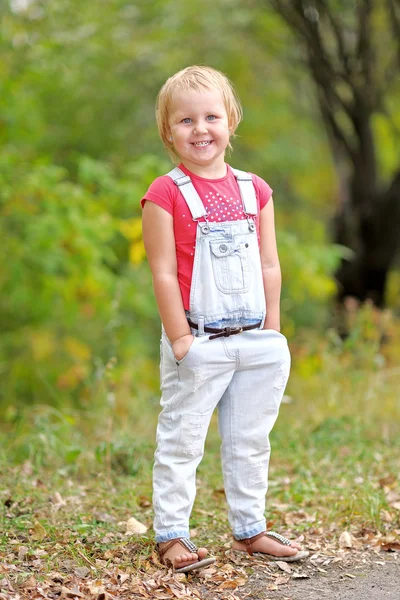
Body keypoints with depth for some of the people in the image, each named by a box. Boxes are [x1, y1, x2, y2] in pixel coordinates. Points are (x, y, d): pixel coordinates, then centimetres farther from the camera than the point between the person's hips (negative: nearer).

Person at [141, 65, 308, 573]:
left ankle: (250, 530, 26)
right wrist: (180, 338, -14)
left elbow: (269, 267, 9)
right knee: (181, 441, 2)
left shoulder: (255, 191, 7)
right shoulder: (165, 195, -8)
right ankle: (170, 535, 11)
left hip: (255, 343, 5)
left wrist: (271, 332, 4)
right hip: (198, 345, -5)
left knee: (250, 441, 14)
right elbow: (164, 273, -11)